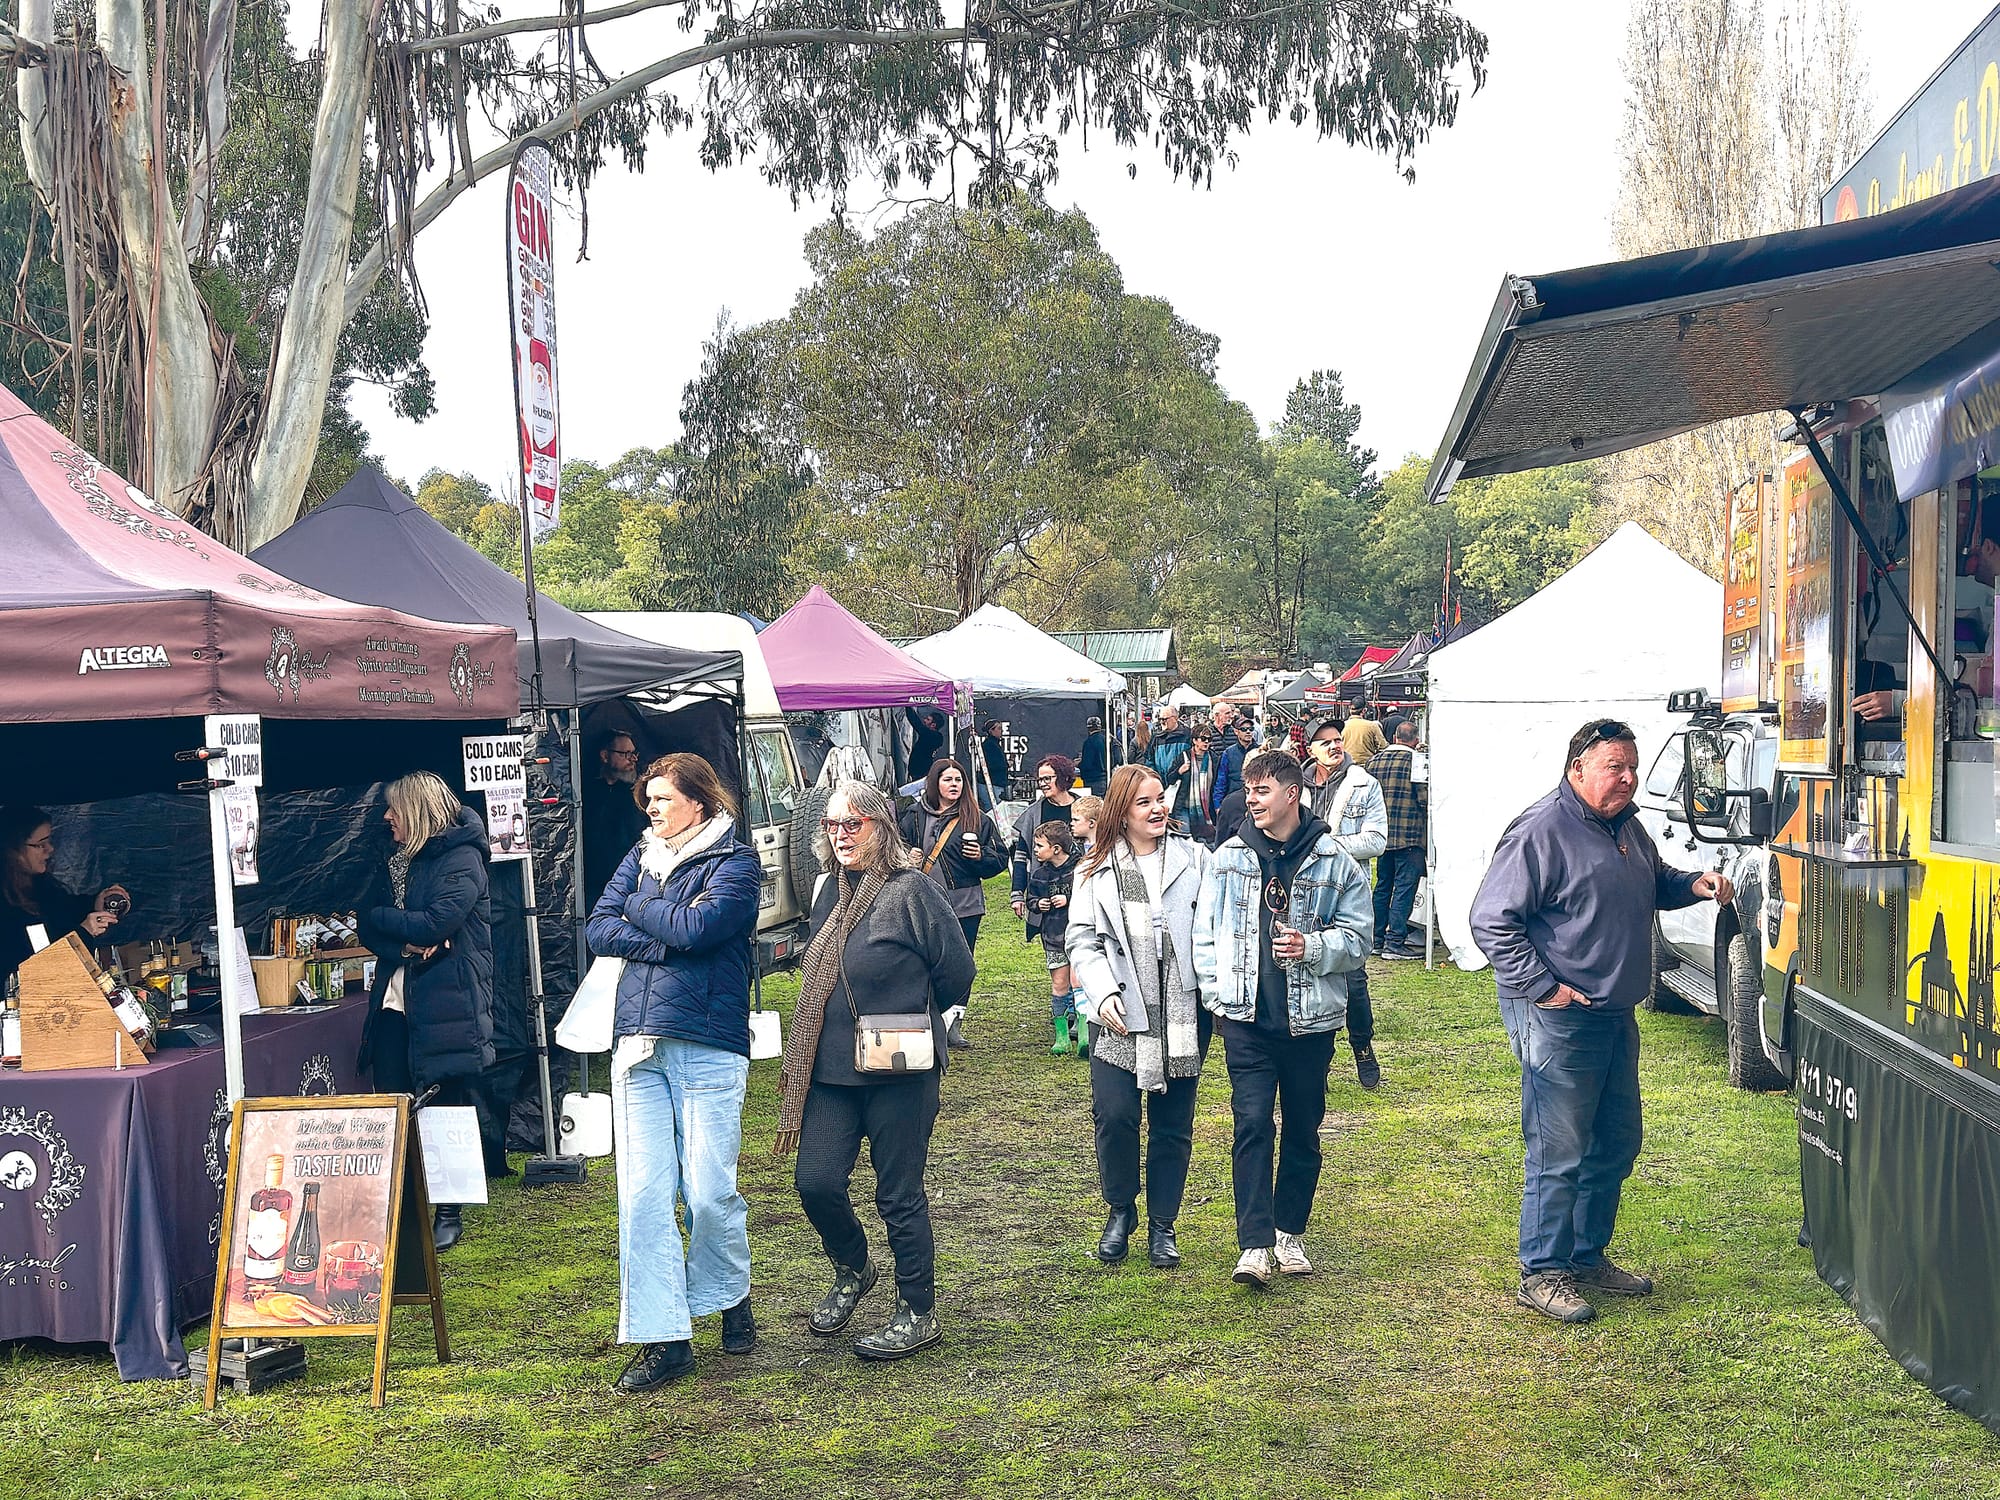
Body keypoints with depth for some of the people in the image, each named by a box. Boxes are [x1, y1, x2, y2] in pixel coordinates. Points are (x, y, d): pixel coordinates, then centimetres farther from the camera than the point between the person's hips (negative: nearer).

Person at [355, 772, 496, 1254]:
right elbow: (368, 930, 10)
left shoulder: (461, 859, -6)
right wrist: (407, 942, -10)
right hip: (394, 1001, 7)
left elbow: (437, 922, -18)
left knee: (446, 1109, 1)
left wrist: (385, 917, -4)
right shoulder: (395, 863, 18)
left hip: (446, 1002, -7)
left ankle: (448, 1214, 10)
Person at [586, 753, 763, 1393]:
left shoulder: (735, 861, 0)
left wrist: (637, 909, 2)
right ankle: (664, 1338, 5)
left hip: (708, 1043, -5)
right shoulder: (641, 854, 16)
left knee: (708, 1192, -3)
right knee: (642, 1192, -1)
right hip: (638, 1041, 5)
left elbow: (695, 928, -15)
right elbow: (599, 928, 5)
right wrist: (669, 942, -8)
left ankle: (729, 1298, 25)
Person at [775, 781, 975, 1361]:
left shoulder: (911, 889, -12)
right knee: (816, 1183, 2)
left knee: (899, 1195, 3)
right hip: (833, 1068, 6)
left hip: (899, 1073, -6)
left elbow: (957, 968, -8)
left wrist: (924, 1021, 6)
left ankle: (918, 1314, 18)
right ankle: (853, 1271, 31)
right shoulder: (831, 890, 9)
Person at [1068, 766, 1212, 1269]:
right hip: (1120, 1017, -1)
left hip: (1182, 1014, 1)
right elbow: (1082, 941, 4)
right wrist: (1103, 992, -10)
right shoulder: (1096, 870, 6)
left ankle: (1162, 1224, 22)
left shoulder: (1193, 859, 5)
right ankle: (1120, 1211, 15)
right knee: (1115, 1115, -9)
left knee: (1173, 1124, 7)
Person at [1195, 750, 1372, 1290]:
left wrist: (1311, 947, -16)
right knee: (1252, 1124, -7)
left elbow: (1357, 937, 1)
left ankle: (1289, 1233, 27)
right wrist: (1218, 993, 0)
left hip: (1310, 1020, 0)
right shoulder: (1229, 857, 3)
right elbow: (1205, 932, 7)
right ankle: (1255, 1245, -7)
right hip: (1246, 1018, 0)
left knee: (1303, 1130, 11)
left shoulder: (1334, 862, -2)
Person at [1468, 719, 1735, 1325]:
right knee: (1560, 1153, -3)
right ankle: (1542, 1272, 10)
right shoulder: (1541, 831, -17)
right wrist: (1543, 987, -20)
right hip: (1559, 1020, -9)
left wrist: (1695, 884, 9)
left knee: (1617, 1143, 17)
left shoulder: (1627, 826, 11)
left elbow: (1654, 883, 30)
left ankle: (1588, 1256, 32)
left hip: (1616, 1014, 9)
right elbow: (1490, 921, -19)